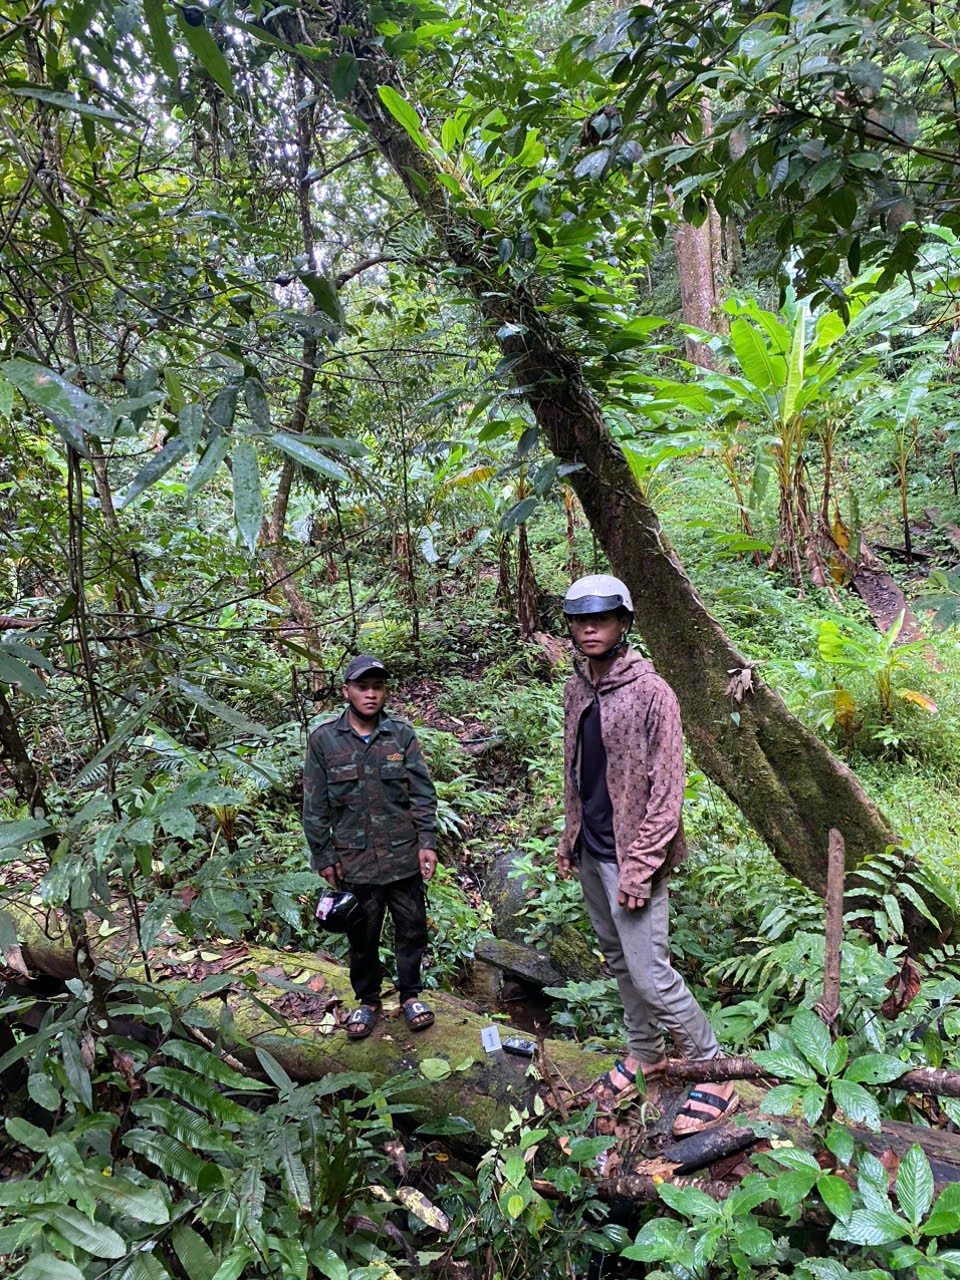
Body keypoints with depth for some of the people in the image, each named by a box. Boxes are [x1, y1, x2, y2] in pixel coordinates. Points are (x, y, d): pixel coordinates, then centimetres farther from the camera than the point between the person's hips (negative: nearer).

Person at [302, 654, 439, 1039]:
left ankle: (410, 994, 34)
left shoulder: (402, 734, -2)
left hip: (404, 858, 1)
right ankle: (367, 1001, 35)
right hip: (355, 862, -1)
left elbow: (422, 793, 1)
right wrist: (323, 857, 0)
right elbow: (315, 807, 0)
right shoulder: (324, 739, -4)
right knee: (362, 936, 13)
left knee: (412, 929, 12)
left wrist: (426, 842, -4)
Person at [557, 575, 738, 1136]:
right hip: (591, 851, 7)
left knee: (649, 972, -4)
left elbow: (667, 789, -16)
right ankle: (645, 1055, 36)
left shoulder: (651, 693, -16)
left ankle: (717, 1073, 14)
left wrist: (640, 866, -18)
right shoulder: (577, 689, 6)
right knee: (619, 960, 18)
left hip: (630, 856, -7)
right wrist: (570, 837, 14)